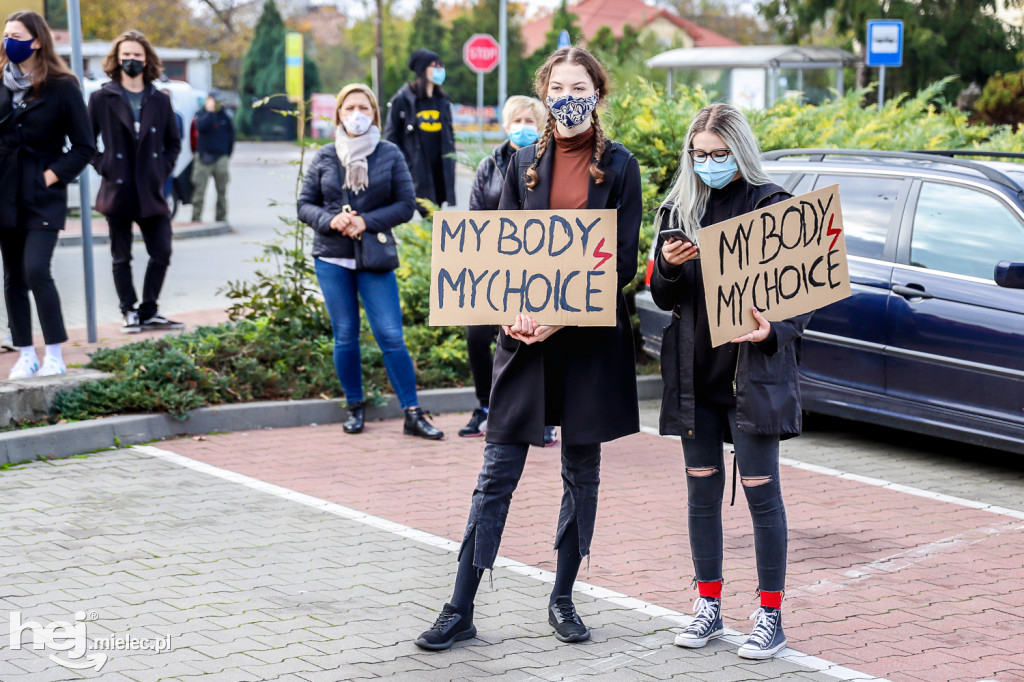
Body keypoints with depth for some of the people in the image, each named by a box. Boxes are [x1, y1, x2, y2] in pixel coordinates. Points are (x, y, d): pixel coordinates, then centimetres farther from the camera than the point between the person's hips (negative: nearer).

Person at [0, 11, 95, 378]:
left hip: (43, 197, -5)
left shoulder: (62, 87, -5)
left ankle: (55, 357, -8)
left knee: (36, 269, -17)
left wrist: (52, 175, -11)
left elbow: (84, 146, -3)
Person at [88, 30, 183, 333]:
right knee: (121, 258, 4)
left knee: (161, 254, 0)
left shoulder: (160, 101, 9)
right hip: (117, 191, -2)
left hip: (151, 193, 2)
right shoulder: (102, 99, 1)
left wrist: (163, 169, 5)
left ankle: (149, 311, 13)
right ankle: (129, 313, 14)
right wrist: (103, 166, -5)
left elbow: (173, 142, 18)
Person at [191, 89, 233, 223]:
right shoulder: (201, 114, 3)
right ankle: (196, 218, -4)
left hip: (220, 157, 3)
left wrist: (228, 153, 9)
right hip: (204, 156, -3)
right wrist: (210, 111, -18)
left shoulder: (225, 116, 9)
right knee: (199, 189, -6)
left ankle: (221, 217, 14)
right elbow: (201, 126, -19)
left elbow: (231, 134, 14)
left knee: (222, 190, 6)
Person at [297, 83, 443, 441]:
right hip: (331, 258, 2)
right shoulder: (324, 157, 6)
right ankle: (354, 407, 21)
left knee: (391, 335, -6)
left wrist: (367, 221, -13)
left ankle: (413, 413, 1)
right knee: (345, 336, 6)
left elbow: (406, 204, 0)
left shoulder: (389, 154, 2)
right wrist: (331, 220, -13)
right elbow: (305, 205, 7)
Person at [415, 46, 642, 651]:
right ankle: (461, 610, 4)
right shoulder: (525, 164, 8)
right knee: (497, 474, 0)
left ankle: (563, 599, 23)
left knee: (582, 472, 9)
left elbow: (624, 260, -4)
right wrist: (515, 312, -12)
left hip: (592, 336, -1)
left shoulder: (619, 166, 1)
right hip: (526, 334, 1)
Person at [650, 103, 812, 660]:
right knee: (702, 487, 10)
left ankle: (770, 614, 9)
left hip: (753, 373, -4)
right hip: (694, 373, 4)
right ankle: (707, 606, 21)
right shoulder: (679, 209, 8)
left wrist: (774, 331, -23)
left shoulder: (773, 207, -4)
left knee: (760, 489, -1)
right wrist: (667, 267, -12)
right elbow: (663, 299, 10)